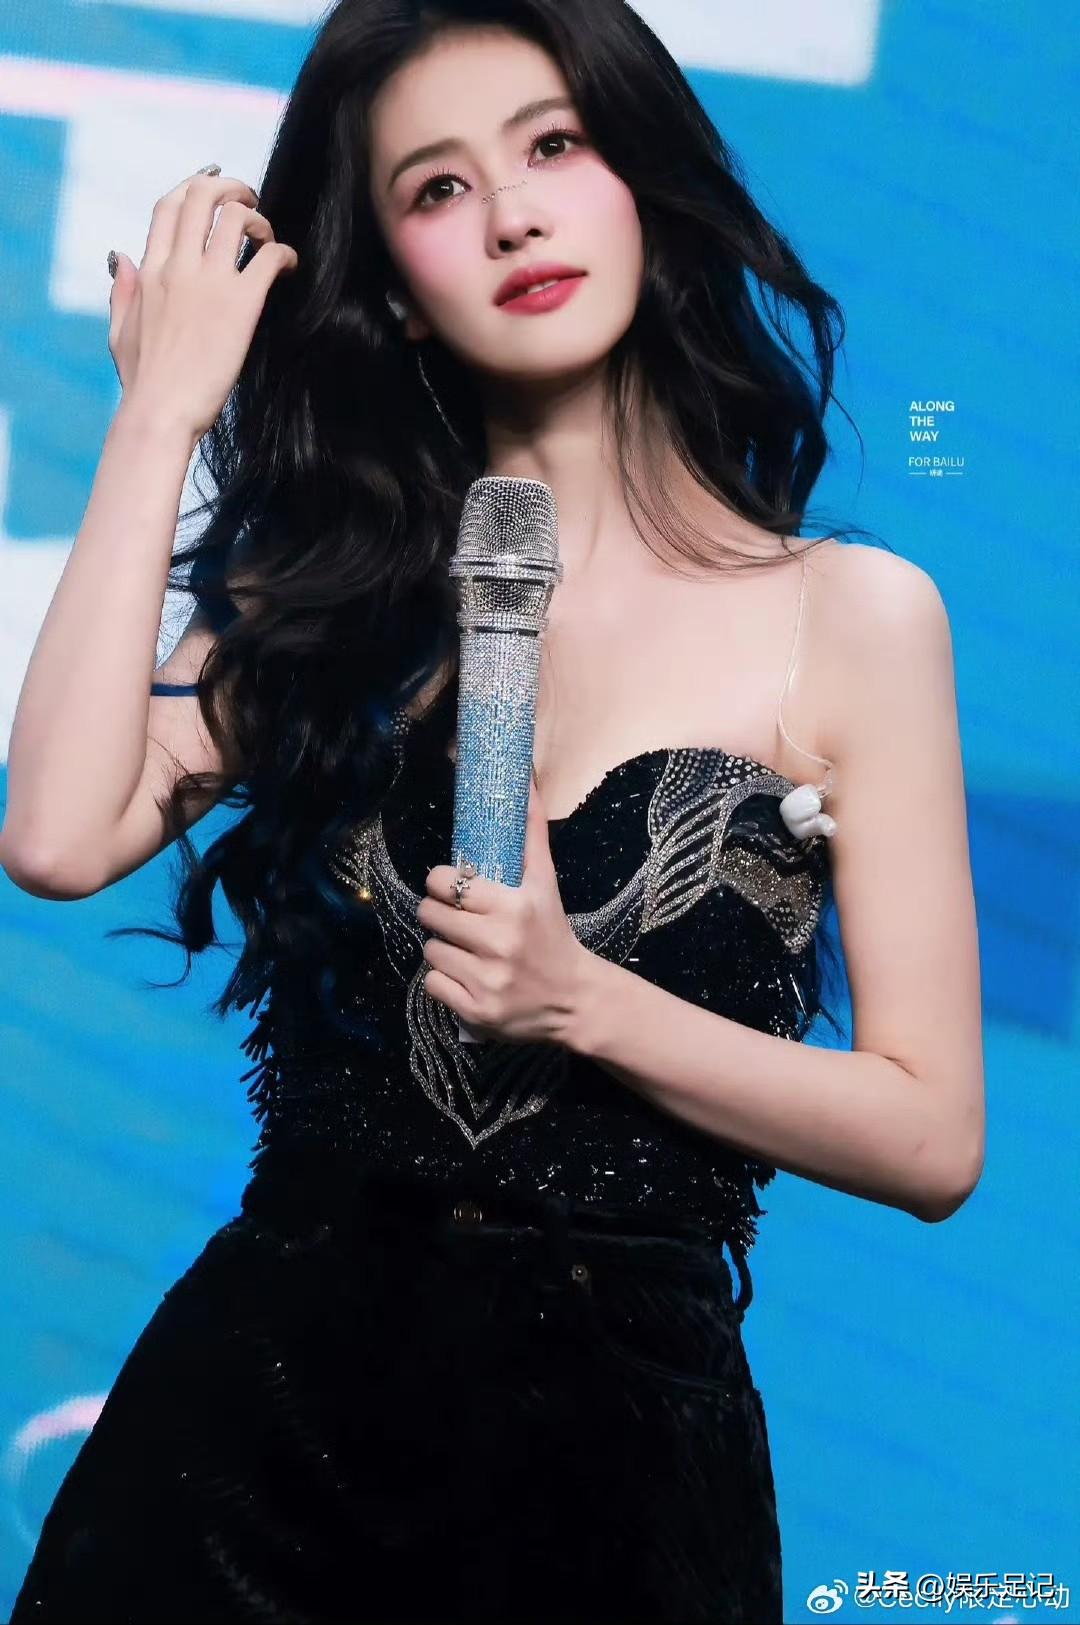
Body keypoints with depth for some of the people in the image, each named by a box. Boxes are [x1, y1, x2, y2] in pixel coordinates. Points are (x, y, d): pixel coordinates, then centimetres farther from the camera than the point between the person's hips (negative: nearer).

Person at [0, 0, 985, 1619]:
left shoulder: (851, 615, -4)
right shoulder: (332, 587, 5)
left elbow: (931, 1139, -5)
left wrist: (584, 1002, -18)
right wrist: (162, 413, -8)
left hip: (621, 1431, -2)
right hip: (262, 1383, 2)